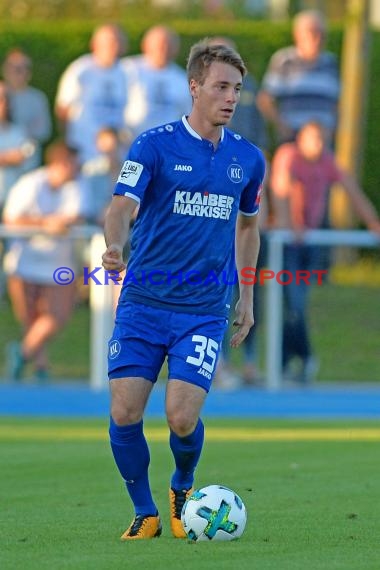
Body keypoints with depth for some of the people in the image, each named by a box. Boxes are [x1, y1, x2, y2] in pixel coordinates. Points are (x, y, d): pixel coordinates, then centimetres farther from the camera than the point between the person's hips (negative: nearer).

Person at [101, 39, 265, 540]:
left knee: (182, 418, -12)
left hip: (205, 309, 1)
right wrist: (114, 245, -39)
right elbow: (123, 204, -17)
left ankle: (182, 489, 21)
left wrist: (246, 297, 21)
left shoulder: (248, 159, 7)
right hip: (143, 303, -1)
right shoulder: (154, 145, -5)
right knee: (125, 414, -9)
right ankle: (145, 513, 14)